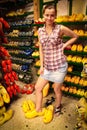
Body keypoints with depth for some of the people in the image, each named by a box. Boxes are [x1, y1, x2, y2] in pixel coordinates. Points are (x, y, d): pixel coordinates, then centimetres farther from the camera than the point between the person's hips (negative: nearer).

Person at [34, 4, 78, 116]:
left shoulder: (61, 29, -11)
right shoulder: (40, 31, 2)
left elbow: (75, 36, 4)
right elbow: (41, 49, 5)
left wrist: (64, 46, -9)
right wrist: (41, 65, 2)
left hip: (59, 65, -4)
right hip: (47, 66, 5)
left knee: (57, 89, 12)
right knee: (38, 87, 9)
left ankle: (58, 107, 42)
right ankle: (38, 110, 30)